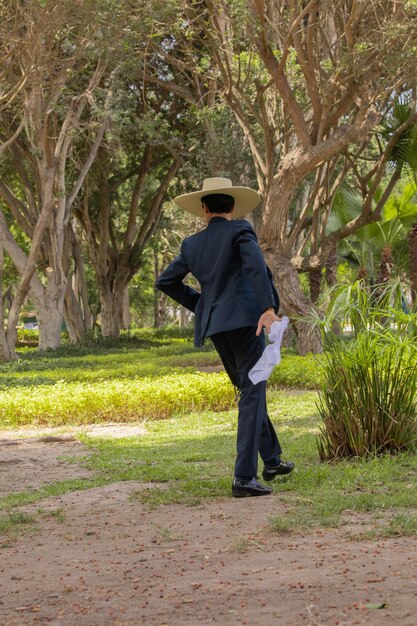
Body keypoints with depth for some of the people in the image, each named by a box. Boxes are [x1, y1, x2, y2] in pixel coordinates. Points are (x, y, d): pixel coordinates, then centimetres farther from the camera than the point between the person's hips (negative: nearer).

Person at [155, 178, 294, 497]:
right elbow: (256, 266, -19)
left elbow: (165, 282, 21)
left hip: (214, 327, 6)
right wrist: (268, 308, -26)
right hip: (244, 320, -6)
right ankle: (244, 478, -15)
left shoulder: (192, 244, 16)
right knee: (253, 395, -6)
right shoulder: (240, 230, 0)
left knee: (250, 392, 21)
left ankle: (272, 461, 30)